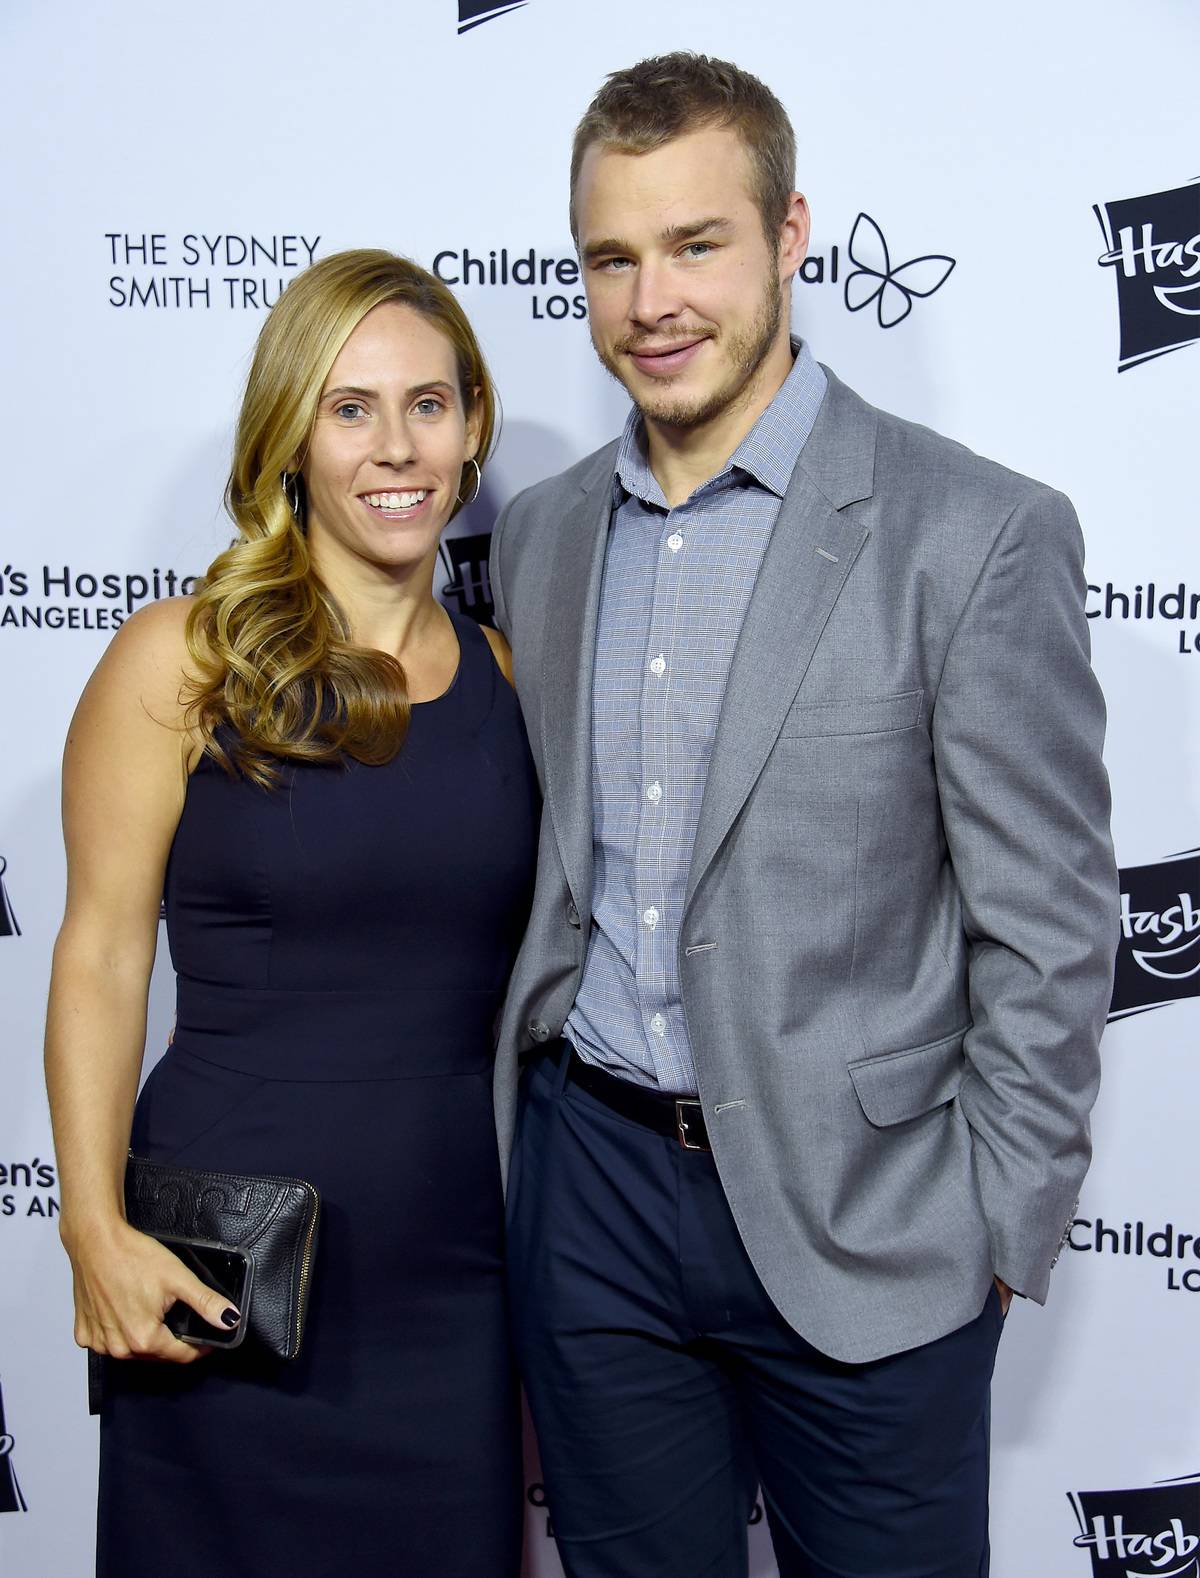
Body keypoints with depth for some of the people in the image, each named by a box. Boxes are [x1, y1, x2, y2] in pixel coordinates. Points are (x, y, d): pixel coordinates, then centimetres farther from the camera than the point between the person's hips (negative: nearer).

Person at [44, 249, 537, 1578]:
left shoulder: (504, 674, 6)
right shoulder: (181, 660, -6)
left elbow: (516, 970, 11)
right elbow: (101, 957, -6)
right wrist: (96, 1231, -12)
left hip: (450, 1264, 4)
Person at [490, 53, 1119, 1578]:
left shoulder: (978, 533, -11)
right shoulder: (536, 536, 5)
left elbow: (1047, 927, -9)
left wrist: (997, 1234, -8)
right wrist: (513, 1126, 11)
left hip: (858, 1222, -4)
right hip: (588, 1191, 5)